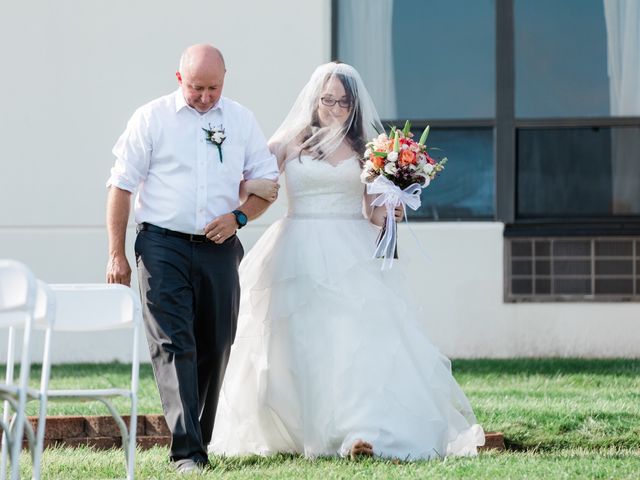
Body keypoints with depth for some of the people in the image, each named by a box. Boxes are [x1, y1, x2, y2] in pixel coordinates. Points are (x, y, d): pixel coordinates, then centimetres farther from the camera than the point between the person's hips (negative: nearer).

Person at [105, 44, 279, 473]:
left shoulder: (242, 121, 10)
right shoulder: (151, 119, 1)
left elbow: (268, 182, 15)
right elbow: (121, 186, 1)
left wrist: (238, 216, -5)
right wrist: (117, 254, -3)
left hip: (219, 247, 3)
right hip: (163, 247, -3)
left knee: (215, 348, 6)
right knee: (173, 346, -12)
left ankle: (201, 441, 18)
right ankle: (187, 452, -19)